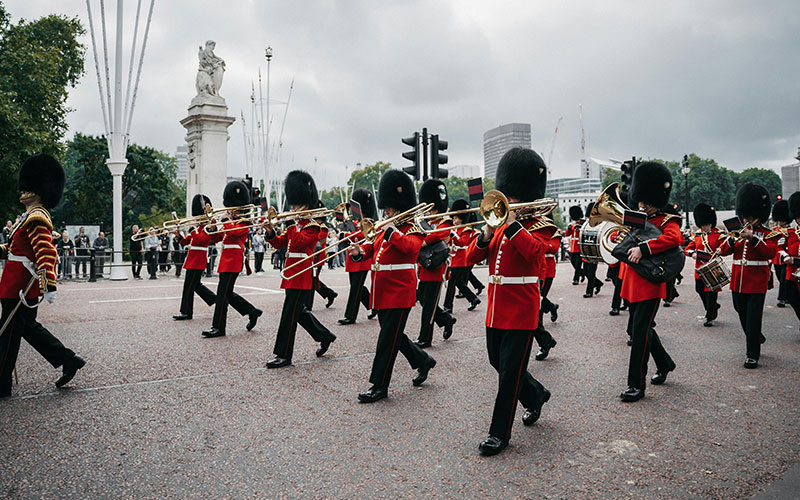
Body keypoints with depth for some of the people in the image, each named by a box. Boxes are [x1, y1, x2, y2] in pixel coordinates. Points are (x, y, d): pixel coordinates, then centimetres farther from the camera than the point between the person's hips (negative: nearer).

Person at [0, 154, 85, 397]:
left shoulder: (36, 218, -17)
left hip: (20, 286, -10)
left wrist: (50, 286, -33)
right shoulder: (31, 216, 16)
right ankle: (69, 360, 20)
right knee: (28, 327, 17)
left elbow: (47, 253, -27)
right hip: (23, 285, 10)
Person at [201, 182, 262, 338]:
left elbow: (233, 232, -26)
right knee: (227, 293, 12)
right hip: (226, 259, 9)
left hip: (233, 259, -9)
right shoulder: (231, 223, 20)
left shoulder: (244, 223, -6)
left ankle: (218, 328, -4)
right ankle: (252, 312, 24)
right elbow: (216, 238, 17)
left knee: (223, 293, -9)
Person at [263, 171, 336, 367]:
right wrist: (270, 232, -2)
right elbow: (280, 243, 15)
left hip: (302, 275, -10)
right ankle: (325, 336, 31)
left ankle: (284, 355, -1)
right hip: (293, 274, 10)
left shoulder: (312, 226, -10)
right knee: (298, 311, 16)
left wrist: (292, 224, -16)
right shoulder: (296, 225, 16)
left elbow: (298, 242, -25)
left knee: (289, 314, -7)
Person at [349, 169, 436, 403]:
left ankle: (379, 386, 3)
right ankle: (423, 361, 36)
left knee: (388, 339, -5)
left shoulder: (412, 230, -7)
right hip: (382, 292, 8)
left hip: (399, 293, -8)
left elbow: (410, 246, -28)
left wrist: (391, 230, -24)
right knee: (392, 335, 17)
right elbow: (372, 248, 13)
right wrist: (359, 251, -8)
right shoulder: (385, 229, 16)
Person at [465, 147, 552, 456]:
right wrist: (486, 235, -13)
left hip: (521, 312, -7)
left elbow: (534, 250, -27)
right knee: (499, 363, 19)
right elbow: (472, 258, 5)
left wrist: (511, 223, -25)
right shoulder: (500, 226, 12)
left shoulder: (540, 226, -5)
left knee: (509, 372, -2)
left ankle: (499, 433, 9)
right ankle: (536, 395, 44)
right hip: (496, 310, 7)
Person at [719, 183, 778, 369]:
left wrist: (753, 238, -29)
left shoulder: (768, 234, -1)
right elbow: (723, 251, 2)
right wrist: (731, 240, -19)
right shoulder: (738, 232, 11)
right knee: (743, 317, 14)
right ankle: (756, 339, 39)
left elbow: (770, 252, -18)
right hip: (738, 282, 5)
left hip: (757, 284, -5)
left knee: (753, 319, -8)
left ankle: (753, 355, -3)